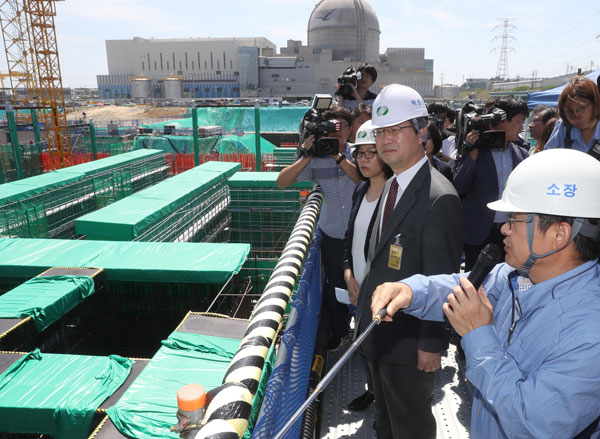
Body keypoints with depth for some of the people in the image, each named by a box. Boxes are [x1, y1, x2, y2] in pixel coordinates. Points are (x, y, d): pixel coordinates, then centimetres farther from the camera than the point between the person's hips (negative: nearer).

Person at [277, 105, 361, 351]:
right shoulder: (316, 159, -5)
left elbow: (364, 179, -22)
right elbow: (282, 182, -14)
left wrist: (339, 156, -30)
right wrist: (306, 157, -25)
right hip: (332, 234, 0)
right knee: (336, 286, 12)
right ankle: (339, 331, 35)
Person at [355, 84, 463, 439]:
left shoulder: (439, 199, -23)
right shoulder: (391, 186, 6)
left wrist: (431, 344, -18)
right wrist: (366, 310, 13)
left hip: (410, 341, -8)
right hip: (378, 332, 9)